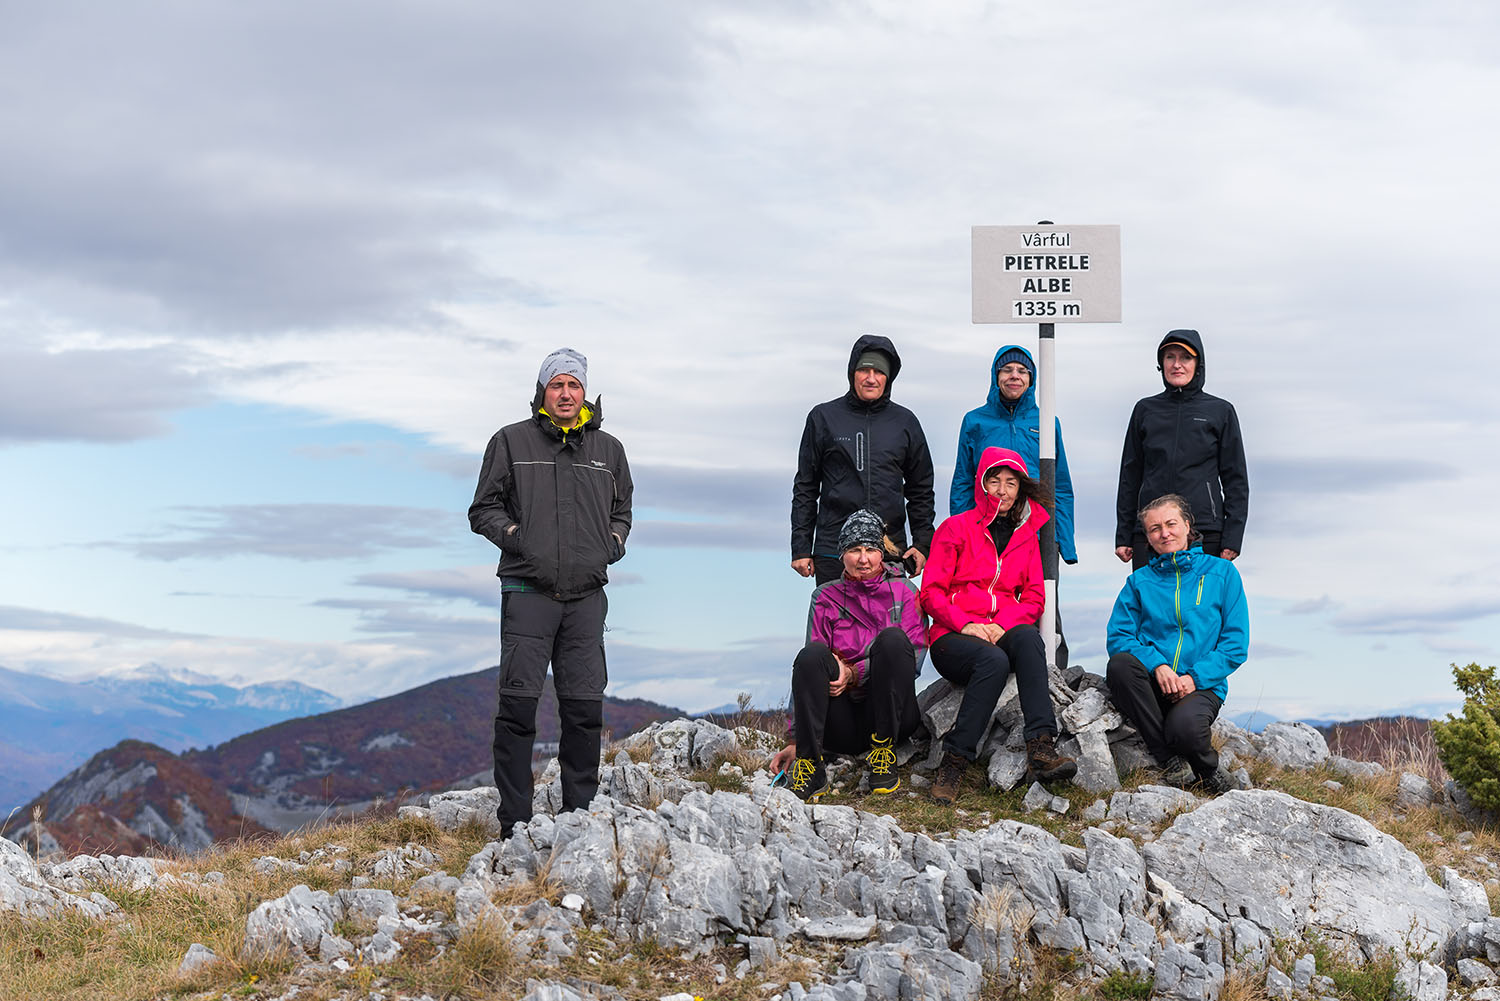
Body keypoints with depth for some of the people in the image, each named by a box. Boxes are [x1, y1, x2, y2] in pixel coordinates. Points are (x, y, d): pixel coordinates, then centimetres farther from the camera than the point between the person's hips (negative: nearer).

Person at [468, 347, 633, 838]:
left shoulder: (608, 450, 15)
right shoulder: (511, 442, 6)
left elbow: (622, 509, 26)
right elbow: (484, 509, 8)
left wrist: (614, 542, 6)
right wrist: (515, 536, -8)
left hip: (586, 595, 3)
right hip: (527, 591, -3)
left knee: (585, 706, 2)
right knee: (518, 702, -7)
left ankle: (580, 812, 13)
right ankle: (514, 820, -1)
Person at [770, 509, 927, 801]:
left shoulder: (904, 591, 7)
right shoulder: (826, 597, 9)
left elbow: (914, 654, -5)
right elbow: (809, 669, 3)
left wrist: (855, 673, -18)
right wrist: (796, 740, -6)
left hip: (892, 715, -1)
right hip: (842, 721, 1)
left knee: (892, 639, -25)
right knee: (812, 655, -26)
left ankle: (883, 754, -19)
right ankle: (809, 766, -28)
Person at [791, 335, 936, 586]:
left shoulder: (905, 422, 12)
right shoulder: (824, 417, 7)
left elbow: (921, 489, 18)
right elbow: (805, 487, 9)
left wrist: (923, 544, 8)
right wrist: (801, 548, 3)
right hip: (833, 554, -1)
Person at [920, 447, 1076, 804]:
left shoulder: (1026, 536, 20)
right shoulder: (956, 528, 9)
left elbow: (1033, 598, 13)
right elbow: (931, 593, 2)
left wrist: (1004, 624, -8)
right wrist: (965, 624, -16)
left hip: (1006, 631, 3)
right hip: (953, 638, -3)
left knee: (1028, 638, -35)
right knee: (993, 660, -38)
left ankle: (1041, 747, -46)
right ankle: (954, 762, -35)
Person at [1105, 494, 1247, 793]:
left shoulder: (1222, 573, 10)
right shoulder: (1139, 581, 15)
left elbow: (1236, 645, 4)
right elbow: (1118, 636, 5)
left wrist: (1196, 678, -11)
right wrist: (1157, 665, -14)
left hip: (1203, 686, -2)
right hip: (1151, 684, 2)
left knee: (1184, 726, -36)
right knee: (1120, 664, -32)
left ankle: (1207, 766, 1)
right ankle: (1170, 759, -20)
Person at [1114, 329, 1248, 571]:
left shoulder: (1221, 411, 8)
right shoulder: (1145, 410, 13)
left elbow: (1235, 480, 7)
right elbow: (1130, 476, 16)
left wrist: (1232, 539, -3)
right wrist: (1123, 536, 10)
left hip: (1205, 534, -2)